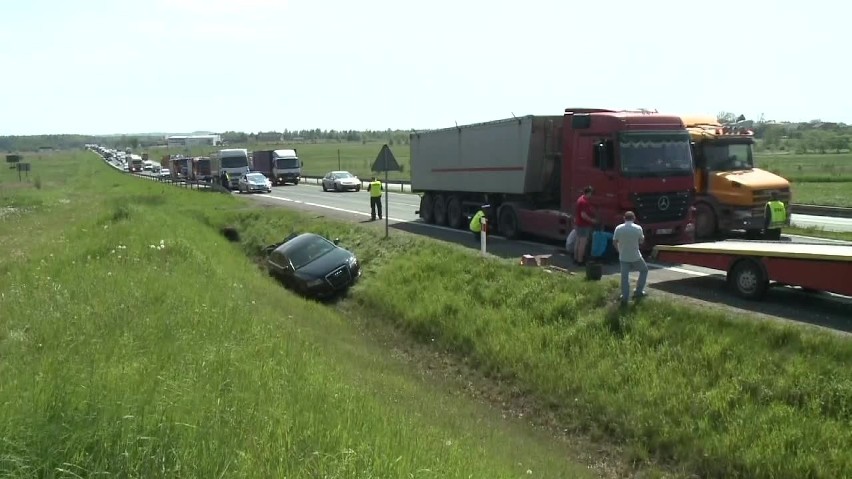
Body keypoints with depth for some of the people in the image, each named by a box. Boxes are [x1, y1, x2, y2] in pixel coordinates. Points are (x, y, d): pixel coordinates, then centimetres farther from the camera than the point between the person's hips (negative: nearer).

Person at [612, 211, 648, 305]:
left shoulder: (618, 228, -6)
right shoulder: (638, 228, -10)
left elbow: (614, 242, -2)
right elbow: (641, 241, 1)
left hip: (623, 257, 1)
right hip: (635, 257, -1)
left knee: (624, 276, 5)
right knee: (644, 270, 22)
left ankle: (625, 297, 1)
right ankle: (638, 291, 19)